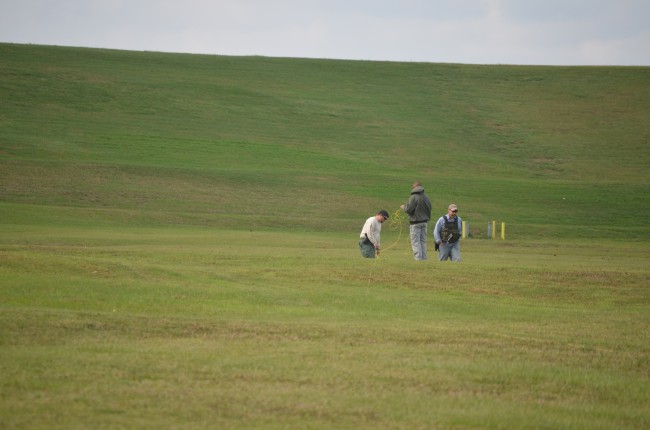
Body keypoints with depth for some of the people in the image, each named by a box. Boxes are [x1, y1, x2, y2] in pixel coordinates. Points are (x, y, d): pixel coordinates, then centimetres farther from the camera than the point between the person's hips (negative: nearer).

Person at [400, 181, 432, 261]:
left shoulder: (413, 197, -15)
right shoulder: (426, 197, 5)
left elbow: (408, 209, -18)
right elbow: (429, 209, 10)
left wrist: (403, 207, 4)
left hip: (415, 222, -6)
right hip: (424, 222, 6)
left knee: (415, 242, -3)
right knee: (423, 241, 12)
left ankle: (418, 258, -8)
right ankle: (424, 257, 12)